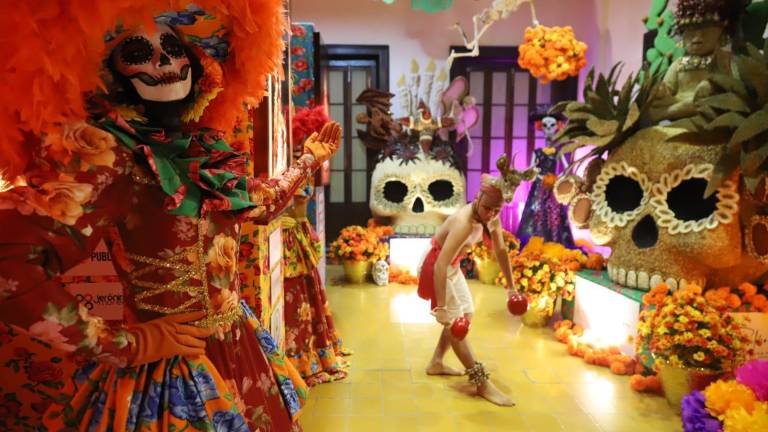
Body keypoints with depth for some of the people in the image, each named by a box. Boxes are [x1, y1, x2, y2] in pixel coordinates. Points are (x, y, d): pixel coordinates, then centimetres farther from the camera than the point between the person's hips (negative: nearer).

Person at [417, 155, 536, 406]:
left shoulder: (492, 218, -10)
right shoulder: (464, 223, -35)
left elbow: (501, 251, 5)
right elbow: (440, 266, -38)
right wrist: (441, 307, -37)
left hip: (453, 266, 9)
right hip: (438, 267, -9)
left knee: (465, 315, 17)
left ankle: (436, 363, 31)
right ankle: (482, 384, 1)